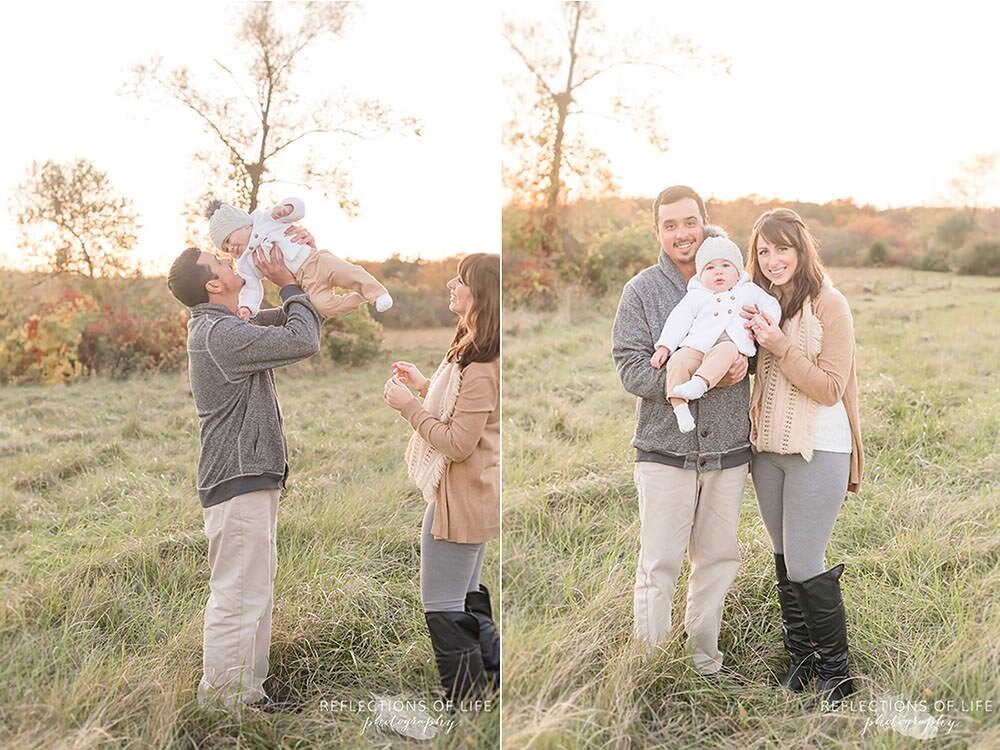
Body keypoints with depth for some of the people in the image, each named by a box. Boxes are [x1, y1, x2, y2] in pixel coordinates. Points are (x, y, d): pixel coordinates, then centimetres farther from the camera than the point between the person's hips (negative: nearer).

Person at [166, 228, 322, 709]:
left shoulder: (227, 328, 16)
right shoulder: (219, 333, -16)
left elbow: (288, 320, 24)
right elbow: (302, 341, -19)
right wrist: (288, 282, -6)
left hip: (250, 477, 11)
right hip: (239, 479, -11)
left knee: (254, 592, 17)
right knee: (237, 597, -7)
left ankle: (247, 695, 25)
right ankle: (223, 705, 0)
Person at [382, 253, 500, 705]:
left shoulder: (480, 365, -25)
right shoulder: (474, 349, 7)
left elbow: (458, 443, -25)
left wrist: (408, 406, -18)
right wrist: (424, 386, 9)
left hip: (458, 498, -11)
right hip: (474, 496, 11)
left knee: (443, 608, 3)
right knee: (467, 600, 23)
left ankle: (467, 700, 14)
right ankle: (495, 674, 33)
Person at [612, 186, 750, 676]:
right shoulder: (642, 290, -2)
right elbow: (631, 371, -10)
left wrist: (743, 359, -10)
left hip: (728, 450, 3)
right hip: (665, 451, -3)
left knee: (718, 559, 13)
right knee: (659, 564, 2)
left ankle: (704, 658, 28)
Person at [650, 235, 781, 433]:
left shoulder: (748, 290, 26)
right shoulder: (696, 296, 21)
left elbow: (771, 305, 25)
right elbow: (679, 320, 13)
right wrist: (664, 346, 1)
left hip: (732, 345, -1)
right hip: (697, 347, 1)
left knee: (725, 352, -37)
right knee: (678, 360, -27)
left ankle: (699, 383, -56)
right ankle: (679, 405, -30)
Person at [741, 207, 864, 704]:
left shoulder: (829, 305, -10)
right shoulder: (761, 305, 8)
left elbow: (831, 389, -14)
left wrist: (780, 345, -22)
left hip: (818, 452, -6)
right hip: (767, 448, 6)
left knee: (804, 566, -5)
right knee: (783, 560, 14)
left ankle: (835, 672, 12)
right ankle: (799, 657, 28)